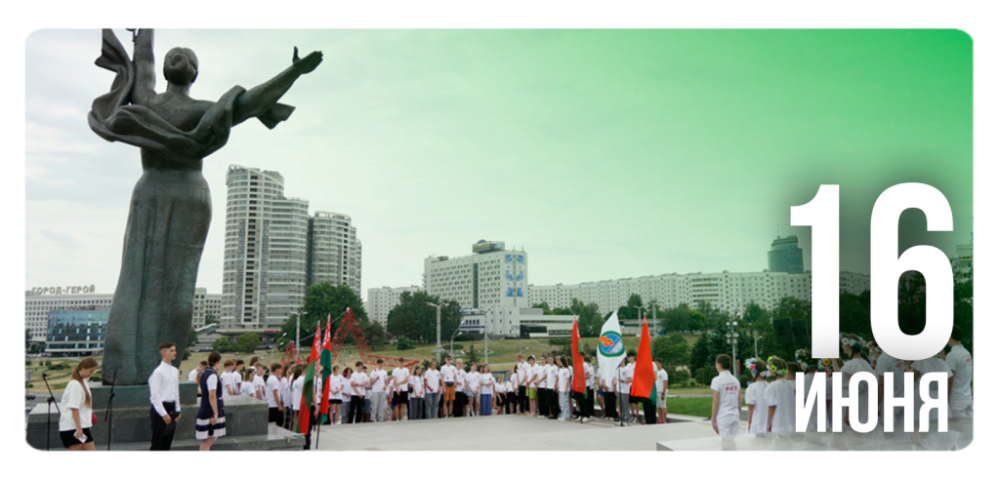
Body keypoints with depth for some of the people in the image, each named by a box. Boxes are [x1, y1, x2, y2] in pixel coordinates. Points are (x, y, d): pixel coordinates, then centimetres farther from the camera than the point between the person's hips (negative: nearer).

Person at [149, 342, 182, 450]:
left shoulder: (175, 371, 11)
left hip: (171, 408, 8)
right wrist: (164, 414, -17)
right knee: (157, 443, -4)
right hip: (160, 408, -8)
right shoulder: (158, 372, -12)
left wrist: (177, 410, 13)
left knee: (167, 442, 12)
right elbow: (155, 396, -15)